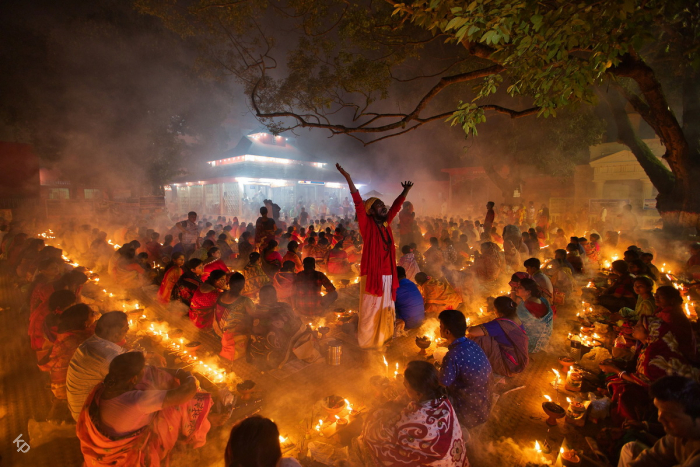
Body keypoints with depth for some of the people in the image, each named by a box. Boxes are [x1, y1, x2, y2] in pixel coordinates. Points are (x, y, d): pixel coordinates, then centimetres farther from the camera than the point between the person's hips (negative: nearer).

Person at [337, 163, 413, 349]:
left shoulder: (385, 223, 10)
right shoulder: (367, 224, -6)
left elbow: (395, 206, 22)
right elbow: (359, 203, -16)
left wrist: (405, 191, 22)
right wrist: (348, 179, -24)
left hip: (388, 275, 6)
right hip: (372, 274, -6)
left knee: (385, 311, 14)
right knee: (370, 311, -1)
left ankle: (381, 341, 27)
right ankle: (366, 344, 12)